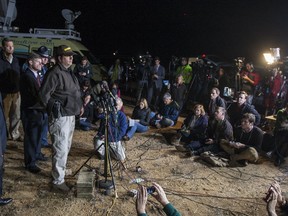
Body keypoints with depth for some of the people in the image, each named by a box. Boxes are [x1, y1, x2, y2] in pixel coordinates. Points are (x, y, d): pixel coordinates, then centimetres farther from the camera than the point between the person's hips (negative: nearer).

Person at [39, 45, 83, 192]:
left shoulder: (69, 72, 13)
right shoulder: (54, 74, -17)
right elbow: (44, 94, -18)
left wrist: (79, 105, 16)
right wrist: (54, 109, -10)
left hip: (71, 115, 10)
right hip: (60, 117, -10)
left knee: (66, 147, 21)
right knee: (60, 150, -5)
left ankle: (60, 170, 38)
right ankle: (58, 181, 6)